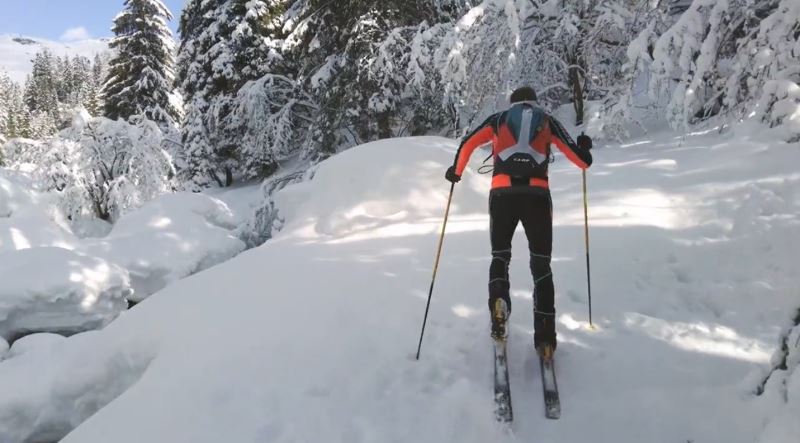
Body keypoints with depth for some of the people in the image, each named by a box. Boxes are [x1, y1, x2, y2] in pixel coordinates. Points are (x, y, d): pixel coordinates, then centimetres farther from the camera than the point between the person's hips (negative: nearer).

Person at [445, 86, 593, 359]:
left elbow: (469, 143, 4)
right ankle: (545, 337, 2)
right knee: (541, 265, 11)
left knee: (500, 256, 19)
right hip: (537, 196, 0)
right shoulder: (548, 121, 18)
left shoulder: (499, 119, 19)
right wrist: (585, 149, 37)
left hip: (502, 194, 0)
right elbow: (582, 161, 14)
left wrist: (456, 171, 21)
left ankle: (498, 299, -12)